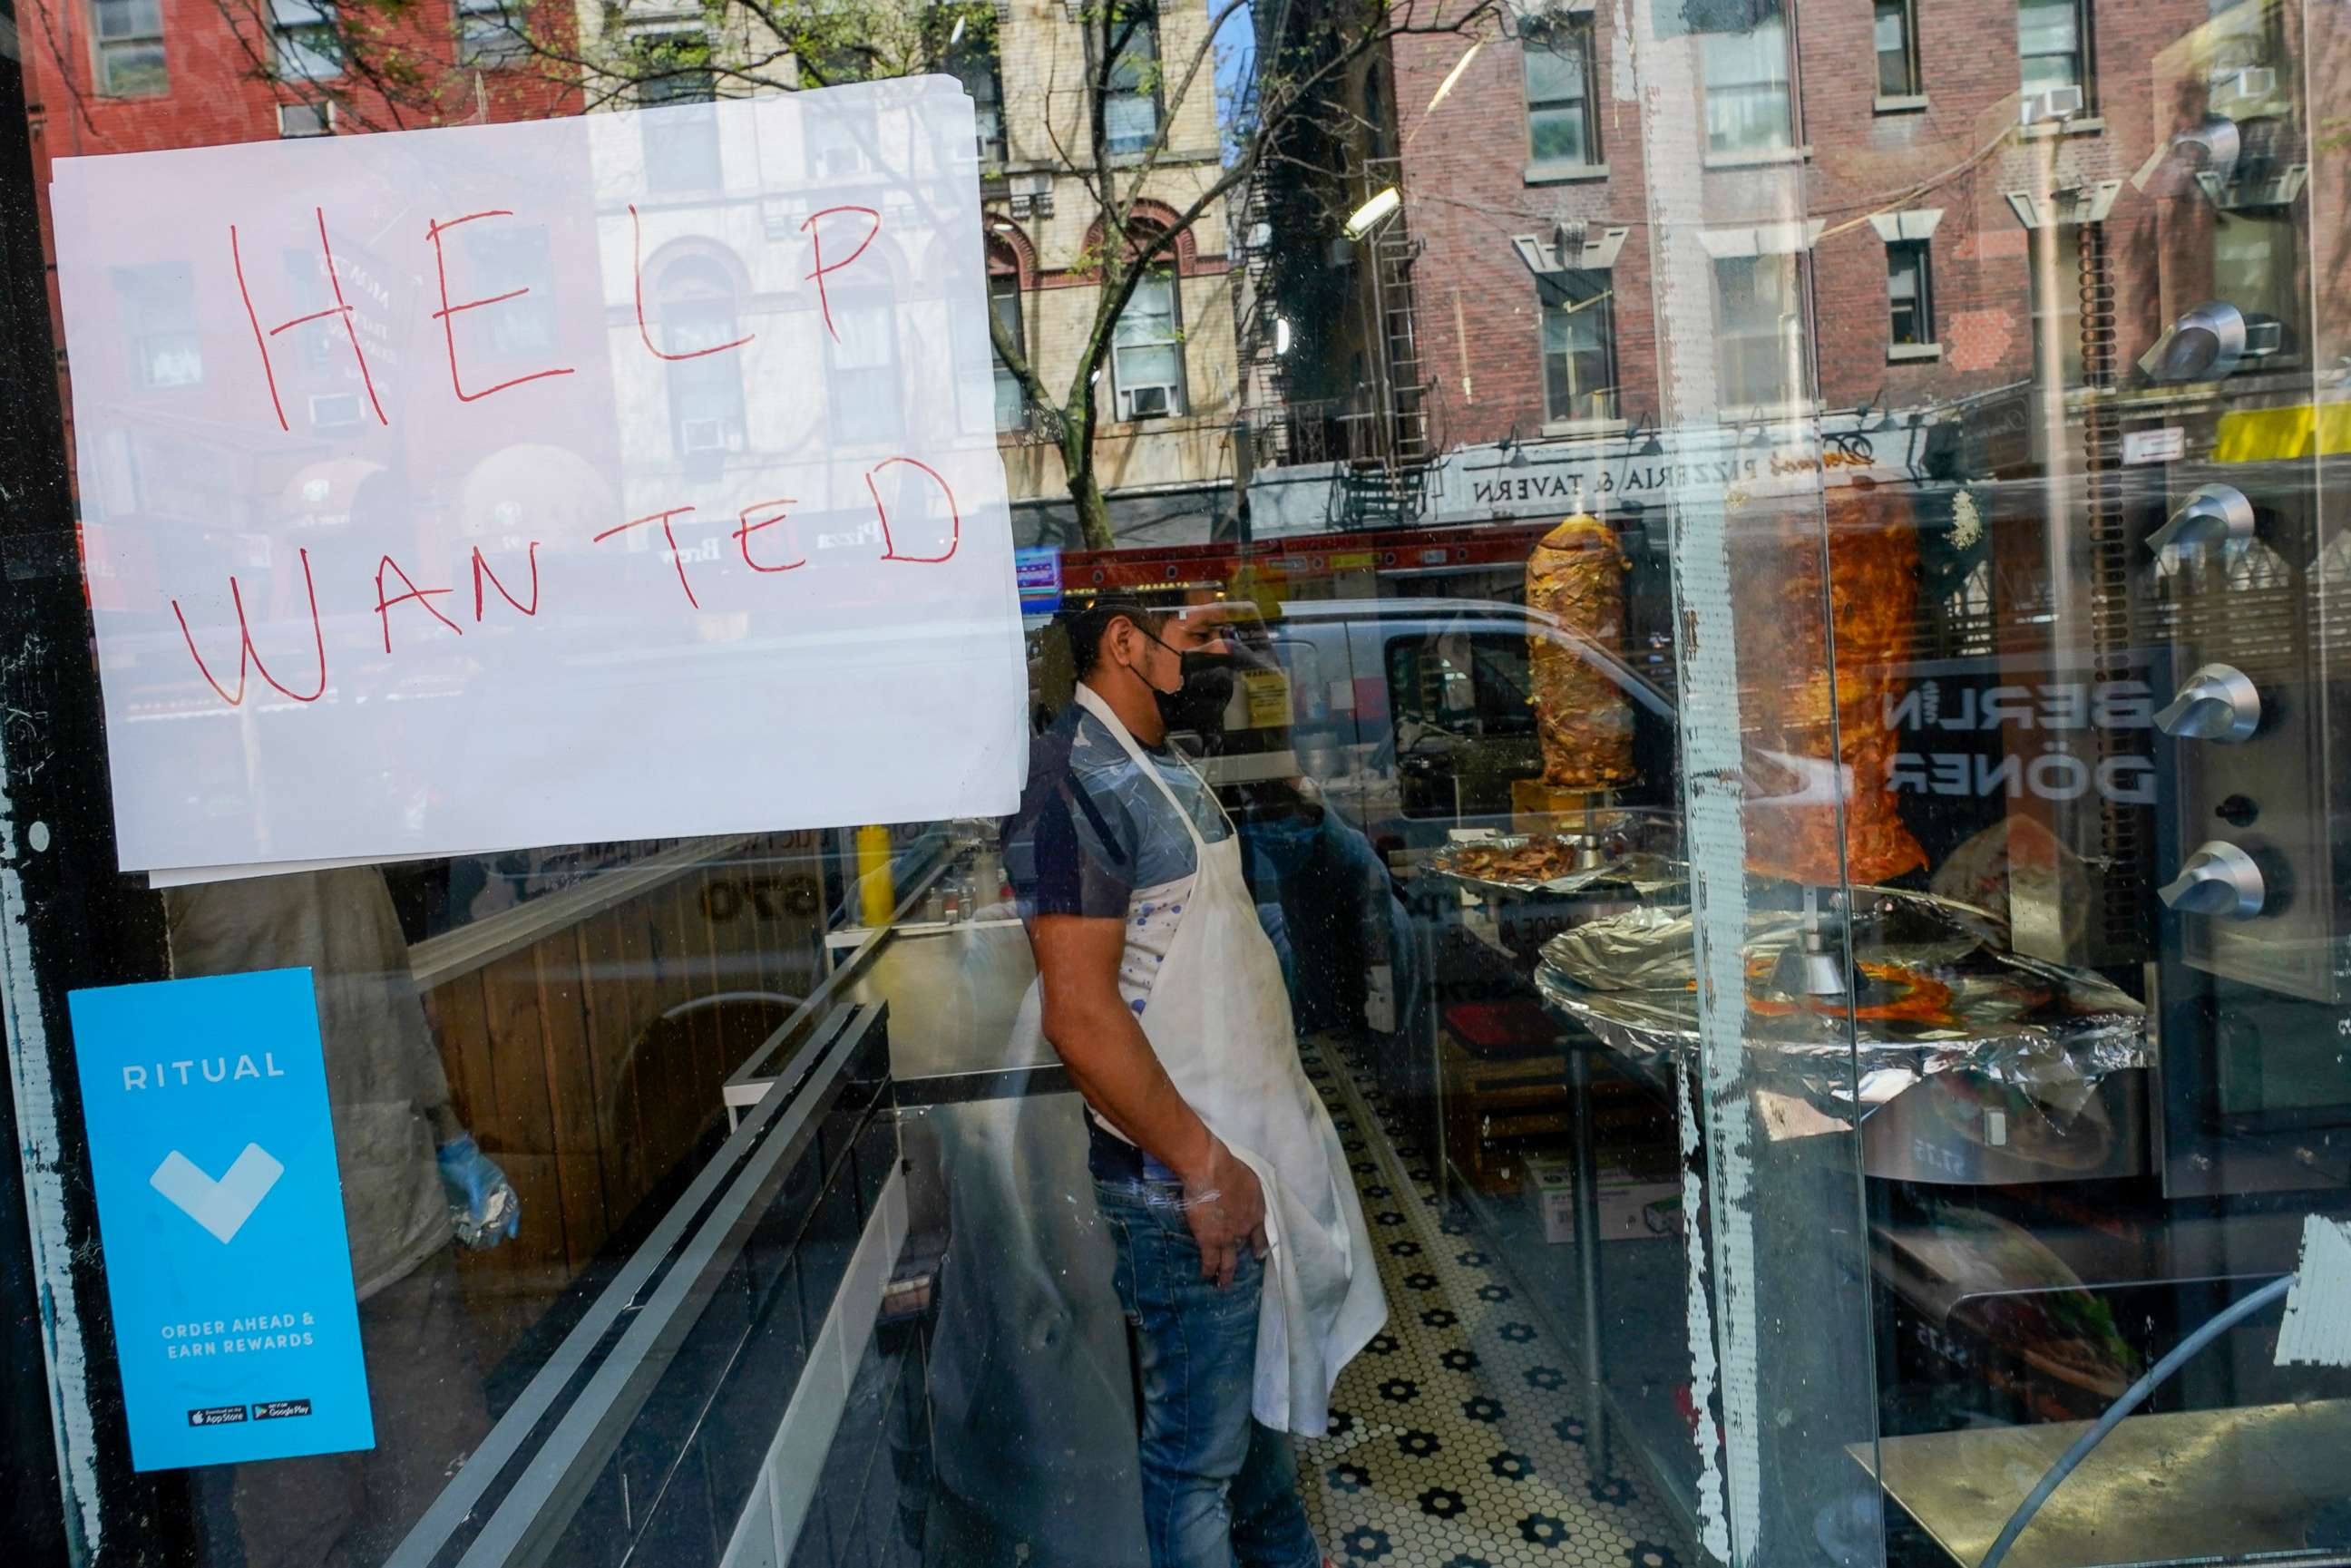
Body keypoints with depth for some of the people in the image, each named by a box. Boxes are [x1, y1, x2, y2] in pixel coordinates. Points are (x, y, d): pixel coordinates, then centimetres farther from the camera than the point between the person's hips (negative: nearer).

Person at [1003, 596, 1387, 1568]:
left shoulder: (1158, 767, 11)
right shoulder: (1075, 777, -20)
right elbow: (1079, 1012, -24)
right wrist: (1202, 1166, -20)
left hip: (1244, 1146, 10)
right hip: (1182, 1177, -10)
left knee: (1259, 1397, 25)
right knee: (1198, 1452, 6)